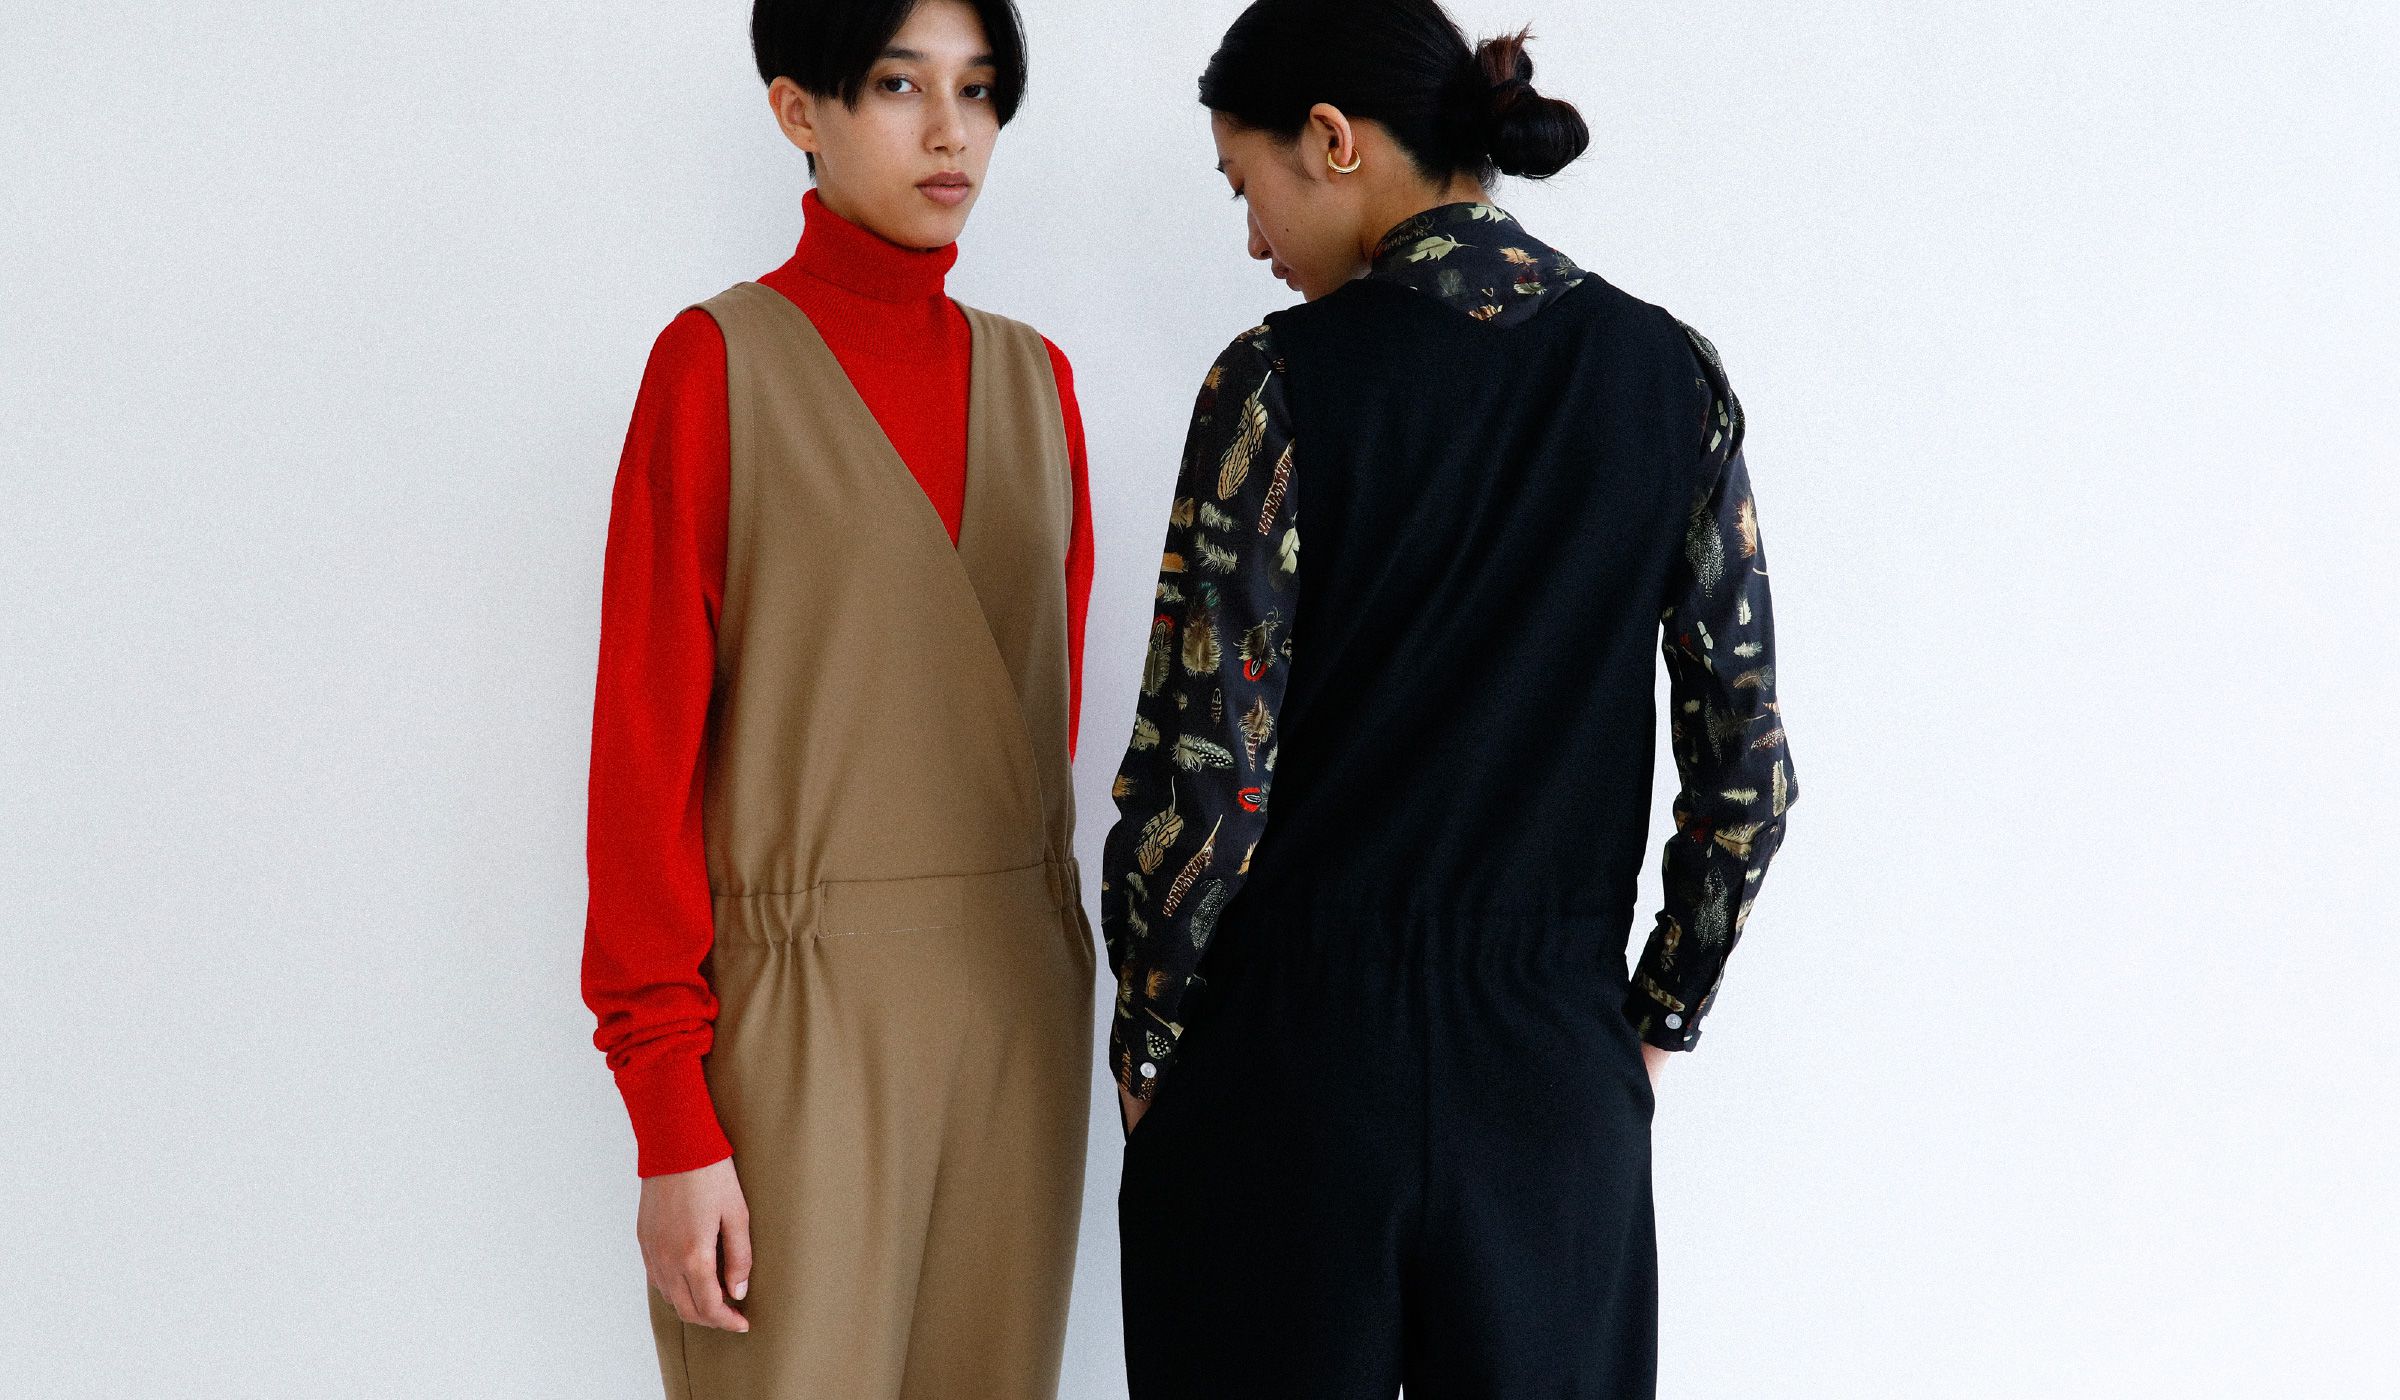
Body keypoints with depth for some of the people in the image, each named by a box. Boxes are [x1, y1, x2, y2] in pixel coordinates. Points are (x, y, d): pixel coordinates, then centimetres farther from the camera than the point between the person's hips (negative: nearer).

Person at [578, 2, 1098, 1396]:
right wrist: (672, 1122, -12)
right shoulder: (723, 360, -5)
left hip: (1022, 997, 5)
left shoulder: (1035, 378, 10)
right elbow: (647, 747, -8)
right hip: (803, 1012, -5)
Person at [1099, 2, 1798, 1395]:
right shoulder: (1669, 373, 1)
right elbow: (1749, 770, 3)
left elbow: (1206, 773, -12)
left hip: (1294, 1050, -3)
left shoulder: (1286, 380, -11)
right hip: (1557, 1068, 3)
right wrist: (1654, 1021, 14)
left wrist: (1150, 1044, 2)